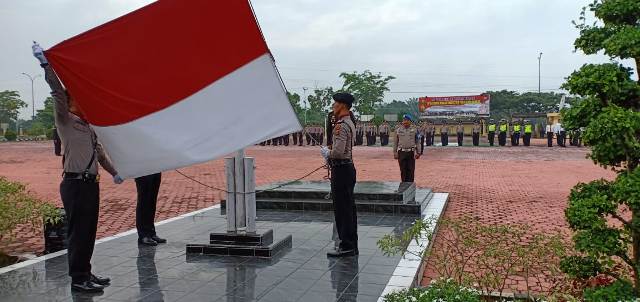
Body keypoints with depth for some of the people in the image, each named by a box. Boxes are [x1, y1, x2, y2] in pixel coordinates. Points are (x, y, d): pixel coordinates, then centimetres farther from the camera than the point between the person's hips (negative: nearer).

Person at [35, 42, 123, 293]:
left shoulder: (88, 126, 19)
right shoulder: (65, 121, -4)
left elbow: (99, 152, 26)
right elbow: (58, 93, -19)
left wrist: (114, 173, 30)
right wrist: (46, 65, -28)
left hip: (91, 183, 8)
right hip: (75, 184, -8)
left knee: (89, 230, 13)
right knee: (78, 231, -3)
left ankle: (85, 272, 24)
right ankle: (78, 279, 4)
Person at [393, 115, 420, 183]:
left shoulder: (414, 130, 6)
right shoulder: (398, 130, 5)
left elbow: (417, 142, 9)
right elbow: (395, 142, 7)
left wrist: (418, 152, 5)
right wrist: (395, 153, 3)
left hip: (411, 152, 0)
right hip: (401, 152, 0)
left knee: (411, 170, 0)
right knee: (403, 170, 4)